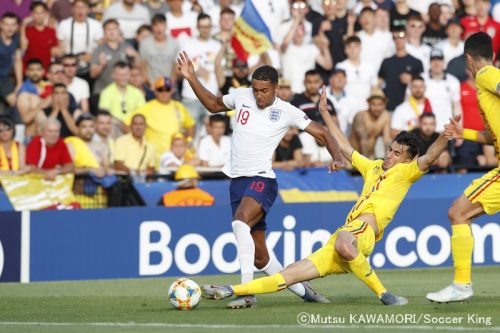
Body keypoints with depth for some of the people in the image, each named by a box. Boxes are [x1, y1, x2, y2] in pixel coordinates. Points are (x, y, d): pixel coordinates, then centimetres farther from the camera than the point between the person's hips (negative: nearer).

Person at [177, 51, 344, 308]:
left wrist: (337, 157, -15)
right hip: (237, 181, 6)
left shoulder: (286, 112, -4)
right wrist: (191, 79, 18)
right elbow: (214, 104, 26)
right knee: (259, 256, 8)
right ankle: (302, 290, 26)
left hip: (262, 179, -6)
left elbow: (322, 134, 1)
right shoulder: (241, 96, 6)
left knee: (240, 222, -36)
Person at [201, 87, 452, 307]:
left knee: (343, 242, -44)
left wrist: (444, 138, -28)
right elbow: (345, 148, 37)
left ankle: (383, 294, -31)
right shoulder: (373, 167, 29)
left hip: (366, 228, -7)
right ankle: (231, 291, 1)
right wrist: (325, 113, 39)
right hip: (345, 234, 7)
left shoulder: (405, 172, 9)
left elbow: (428, 159, -9)